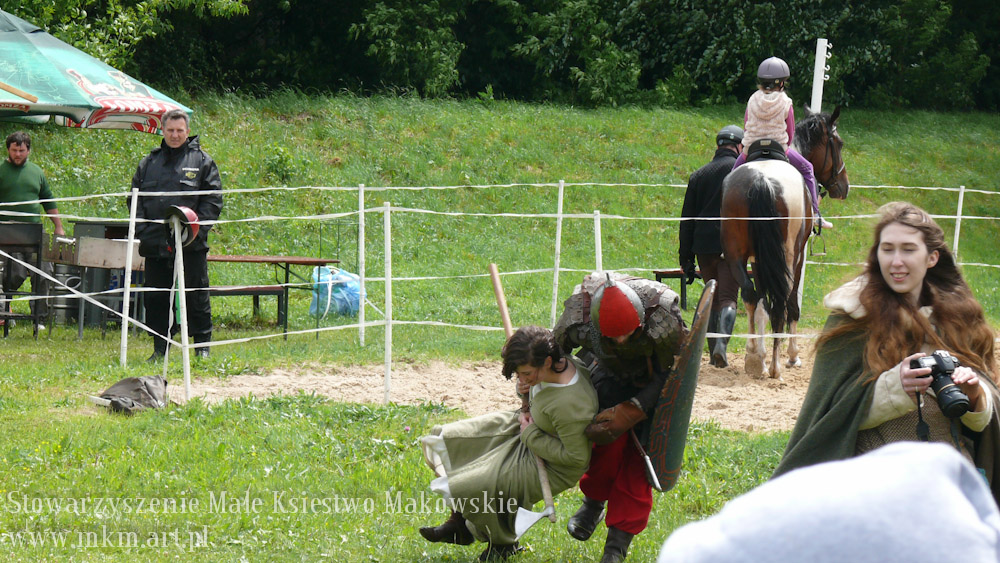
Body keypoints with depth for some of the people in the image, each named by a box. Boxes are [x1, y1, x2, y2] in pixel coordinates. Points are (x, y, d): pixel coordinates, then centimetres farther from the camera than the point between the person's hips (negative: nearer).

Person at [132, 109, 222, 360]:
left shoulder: (202, 161, 4)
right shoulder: (149, 162, 14)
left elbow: (213, 201, 0)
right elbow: (135, 199, 14)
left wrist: (196, 229, -12)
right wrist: (142, 231, -1)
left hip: (191, 246, -3)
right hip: (155, 245, 3)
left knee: (197, 297, -1)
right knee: (155, 299, 6)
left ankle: (202, 347, 9)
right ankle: (160, 348, 15)